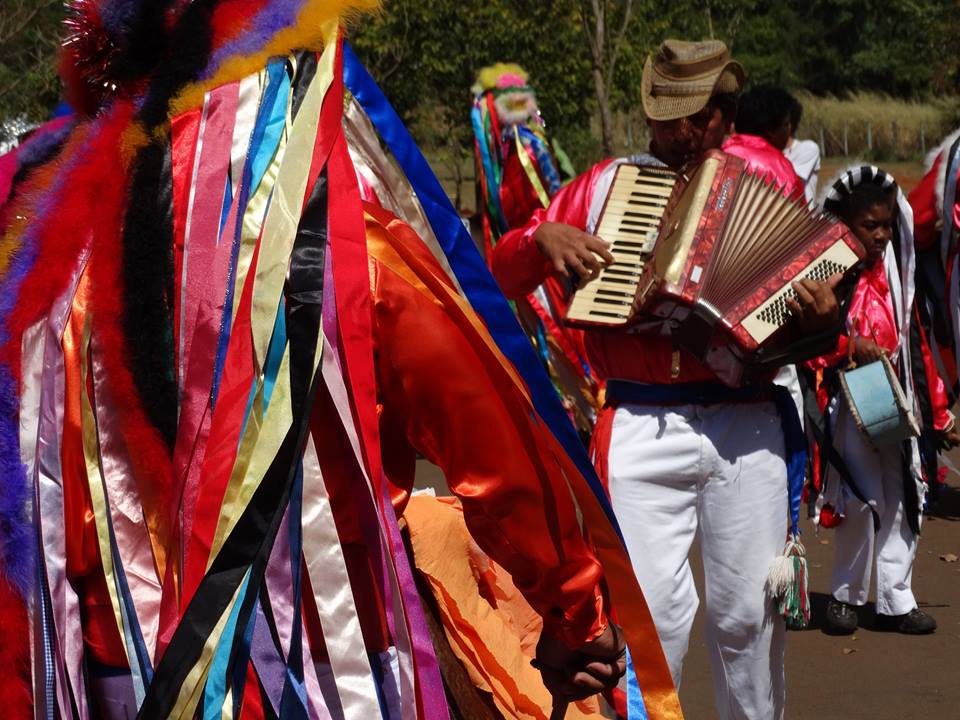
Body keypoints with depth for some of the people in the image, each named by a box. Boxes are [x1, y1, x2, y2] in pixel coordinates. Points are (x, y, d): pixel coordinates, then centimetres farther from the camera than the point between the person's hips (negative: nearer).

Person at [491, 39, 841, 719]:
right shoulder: (607, 183, 12)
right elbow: (503, 272, 15)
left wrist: (821, 320, -10)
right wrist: (544, 238, -6)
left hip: (745, 425, 1)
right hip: (641, 427, -1)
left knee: (749, 608, 5)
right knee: (654, 604, -10)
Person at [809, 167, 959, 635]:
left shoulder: (894, 270, 11)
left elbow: (915, 341, 15)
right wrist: (850, 345, -27)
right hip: (850, 401, -6)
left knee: (902, 498, 8)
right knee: (862, 498, -10)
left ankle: (895, 601, 17)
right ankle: (846, 595, 10)